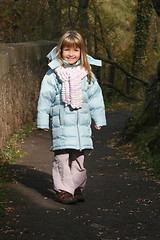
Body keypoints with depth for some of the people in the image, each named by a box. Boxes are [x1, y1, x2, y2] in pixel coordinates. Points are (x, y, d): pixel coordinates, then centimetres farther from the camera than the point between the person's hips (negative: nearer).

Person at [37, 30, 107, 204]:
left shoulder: (86, 74, 8)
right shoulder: (53, 74, -1)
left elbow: (95, 96, 14)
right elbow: (45, 98, 1)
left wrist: (98, 119, 15)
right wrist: (43, 121, -1)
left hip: (82, 123, 3)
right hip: (61, 124, -3)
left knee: (79, 157, 7)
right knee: (62, 157, -5)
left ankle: (77, 188, 18)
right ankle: (62, 189, 2)